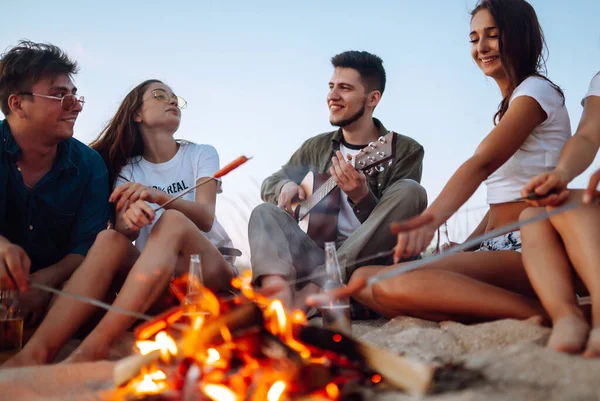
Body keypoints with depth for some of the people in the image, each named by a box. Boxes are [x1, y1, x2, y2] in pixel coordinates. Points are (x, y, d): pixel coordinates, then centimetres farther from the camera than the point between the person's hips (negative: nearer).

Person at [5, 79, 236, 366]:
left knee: (173, 221, -33)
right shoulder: (128, 170, 13)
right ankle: (35, 352, -48)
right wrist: (130, 220, -32)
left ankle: (94, 347, -51)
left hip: (211, 266, -1)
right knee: (110, 239, -29)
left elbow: (205, 218, -9)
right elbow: (123, 232, -6)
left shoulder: (201, 154, 9)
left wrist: (157, 196, -29)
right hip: (158, 281, 2)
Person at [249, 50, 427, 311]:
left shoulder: (406, 150, 2)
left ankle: (314, 288, -36)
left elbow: (393, 229, -5)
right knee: (265, 211, -16)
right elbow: (269, 183, 20)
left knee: (410, 191, -26)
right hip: (318, 256, 4)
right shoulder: (317, 147, 16)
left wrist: (361, 197, -26)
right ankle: (277, 289, -51)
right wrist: (285, 187, -5)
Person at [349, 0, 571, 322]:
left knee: (396, 283, -33)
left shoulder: (537, 91, -3)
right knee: (363, 279, -9)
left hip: (529, 247, -10)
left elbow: (482, 163, -23)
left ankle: (540, 311, -25)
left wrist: (431, 220, -38)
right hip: (496, 248, 10)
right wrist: (466, 247, 6)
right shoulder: (509, 107, 25)